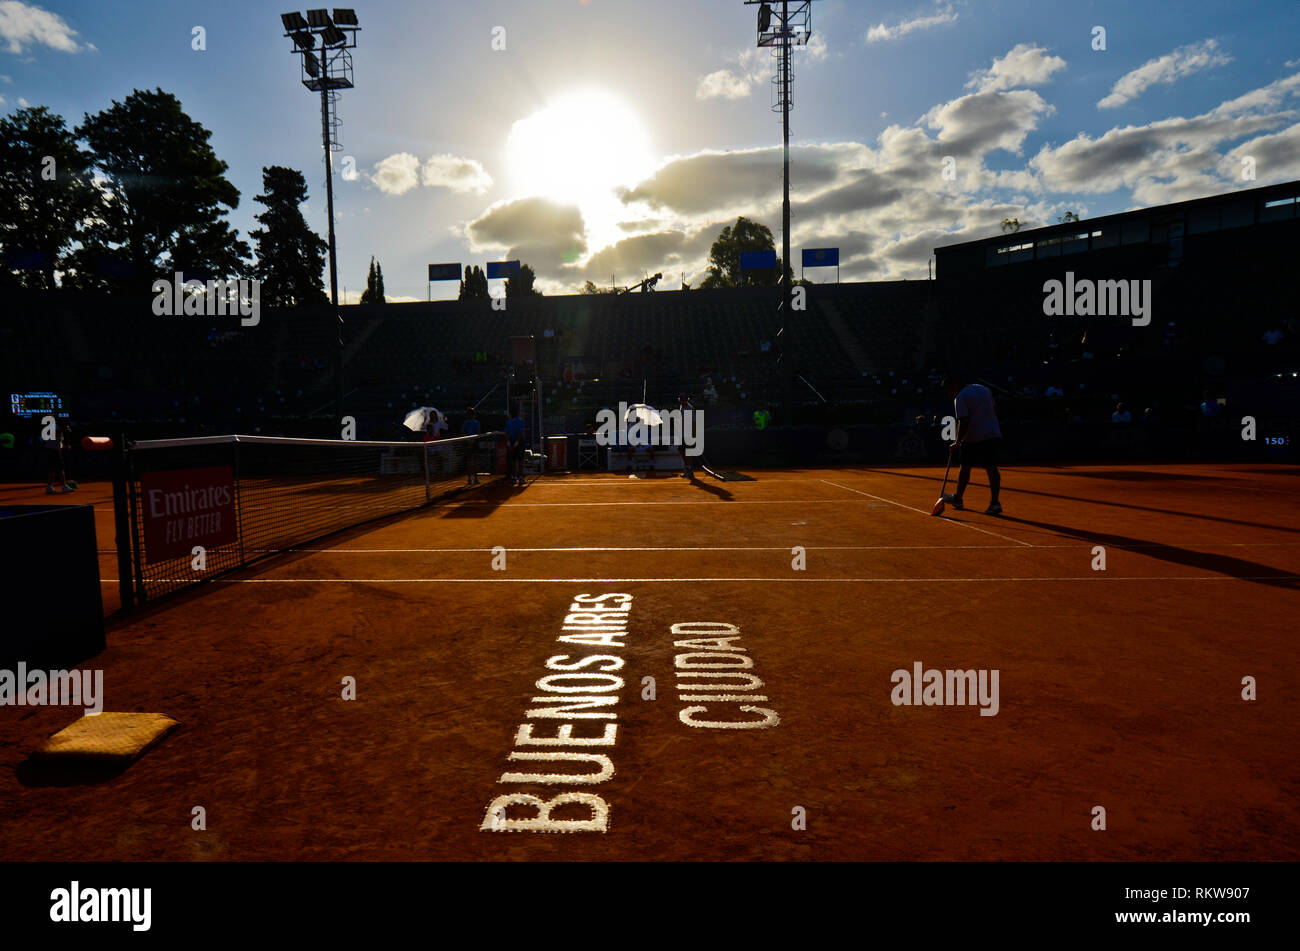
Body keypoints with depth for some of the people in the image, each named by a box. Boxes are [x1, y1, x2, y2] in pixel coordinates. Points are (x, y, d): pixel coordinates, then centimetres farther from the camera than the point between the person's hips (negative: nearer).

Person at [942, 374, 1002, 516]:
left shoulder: (960, 398, -11)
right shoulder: (985, 389, 14)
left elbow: (963, 423, -18)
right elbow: (994, 412, 19)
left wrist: (957, 442, -14)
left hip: (973, 439, -6)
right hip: (993, 435, 6)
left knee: (965, 468, 9)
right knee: (991, 468, 1)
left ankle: (958, 499, 24)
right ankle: (995, 503, -4)